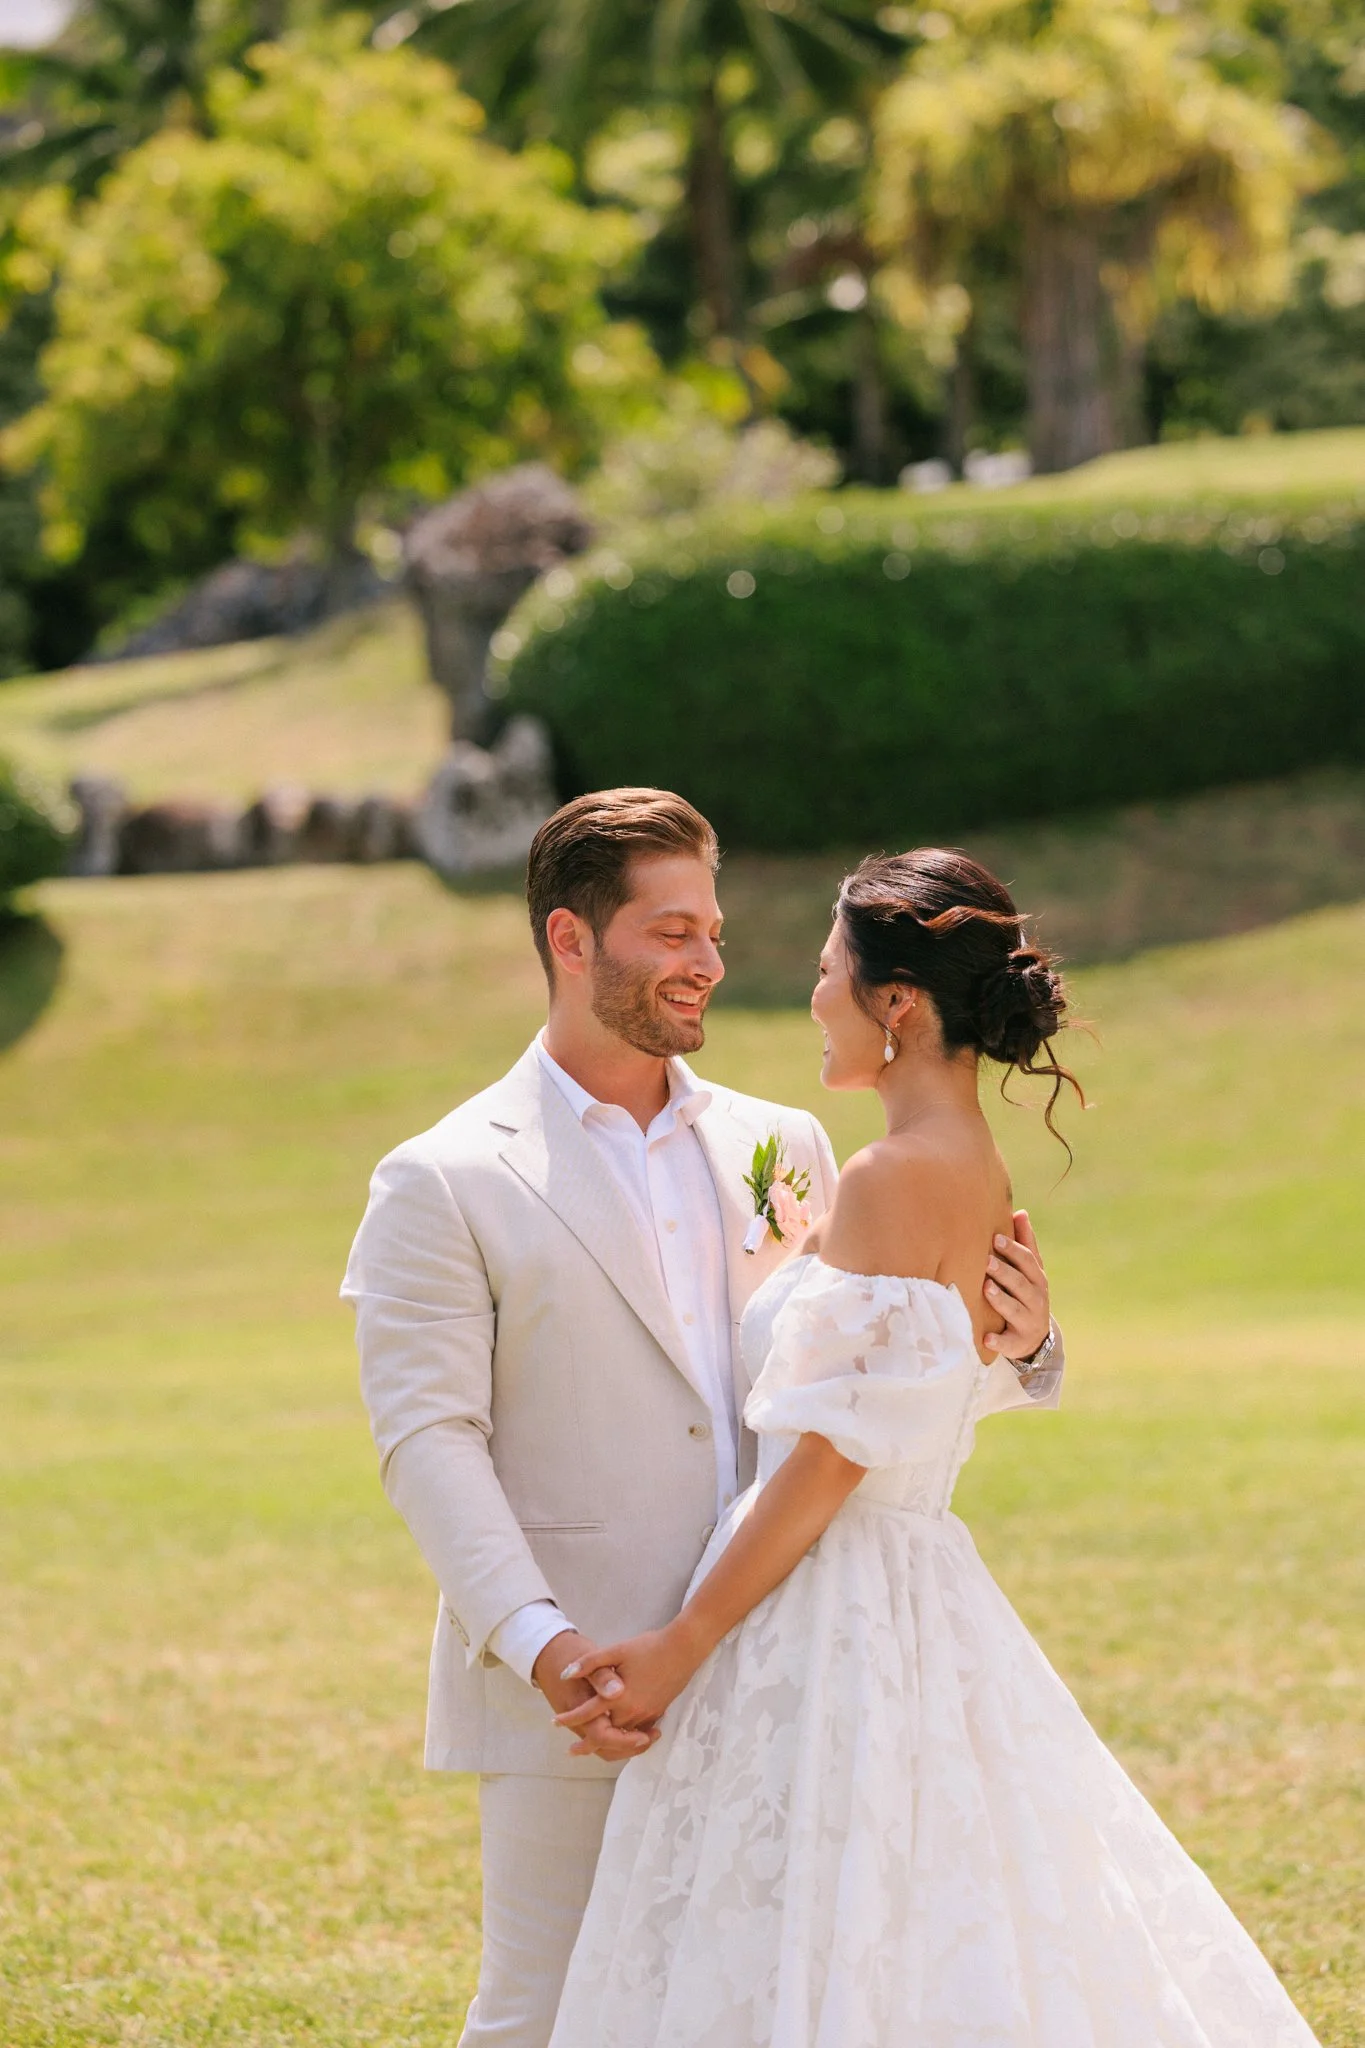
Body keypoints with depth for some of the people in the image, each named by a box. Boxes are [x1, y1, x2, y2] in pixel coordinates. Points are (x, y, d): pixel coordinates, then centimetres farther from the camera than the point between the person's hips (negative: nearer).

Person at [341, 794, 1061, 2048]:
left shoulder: (781, 1148, 13)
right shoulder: (442, 1184, -2)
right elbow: (429, 1438, -9)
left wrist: (1015, 1340, -7)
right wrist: (539, 1645, -22)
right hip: (577, 1701, -4)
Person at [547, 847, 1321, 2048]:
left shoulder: (896, 1180, -16)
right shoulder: (985, 1181, 11)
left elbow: (833, 1458, -18)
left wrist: (680, 1647, -14)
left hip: (835, 1620, -10)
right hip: (926, 1592, 10)